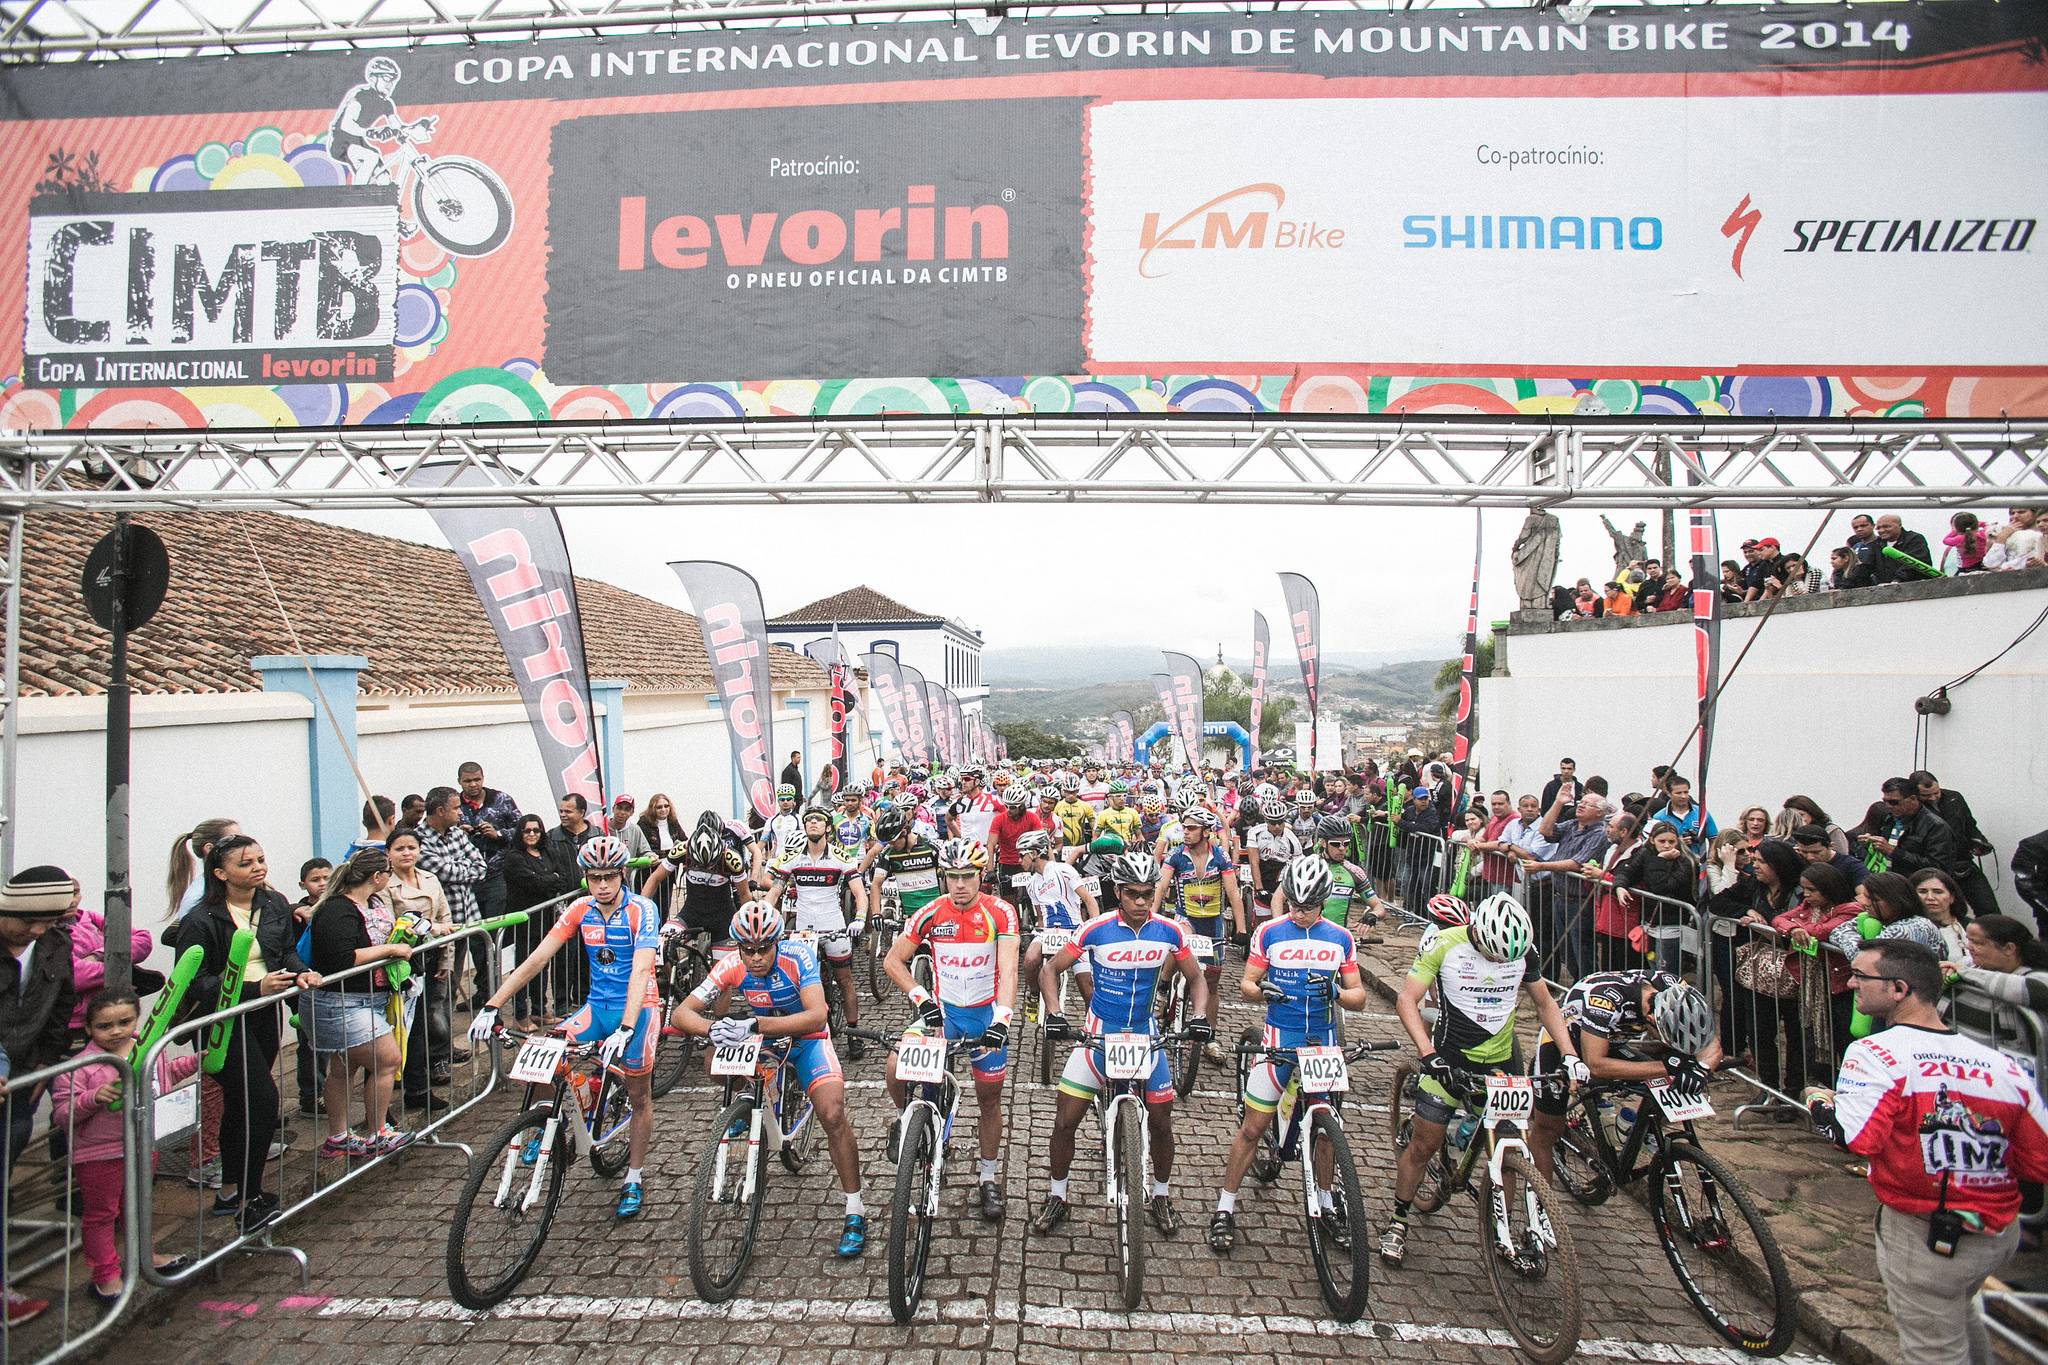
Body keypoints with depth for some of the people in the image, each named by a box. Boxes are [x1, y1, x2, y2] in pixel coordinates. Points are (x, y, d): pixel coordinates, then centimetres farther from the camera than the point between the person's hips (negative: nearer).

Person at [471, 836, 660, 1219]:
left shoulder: (642, 910, -19)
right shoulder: (580, 910, -5)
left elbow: (640, 972, -29)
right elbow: (538, 958, -7)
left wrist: (625, 1029, -42)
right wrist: (492, 1006, -15)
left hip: (637, 1006, -4)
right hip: (597, 1005, 4)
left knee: (638, 1095, 0)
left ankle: (635, 1179, 18)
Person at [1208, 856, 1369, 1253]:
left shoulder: (1340, 938, 1)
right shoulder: (1269, 933, -4)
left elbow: (1359, 996, 2)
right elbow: (1245, 986, -2)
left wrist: (1336, 991, -20)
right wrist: (1261, 990, -25)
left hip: (1323, 1040, 2)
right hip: (1279, 1037, -2)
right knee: (1252, 1128, -1)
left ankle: (1326, 1204, 33)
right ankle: (1225, 1209, 11)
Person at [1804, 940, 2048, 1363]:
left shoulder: (1874, 1053, -19)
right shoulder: (2004, 1066, -4)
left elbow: (1855, 1138, -30)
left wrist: (1817, 1101, -10)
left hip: (1923, 1236, -6)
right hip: (2001, 1235, 6)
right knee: (1959, 1308, 32)